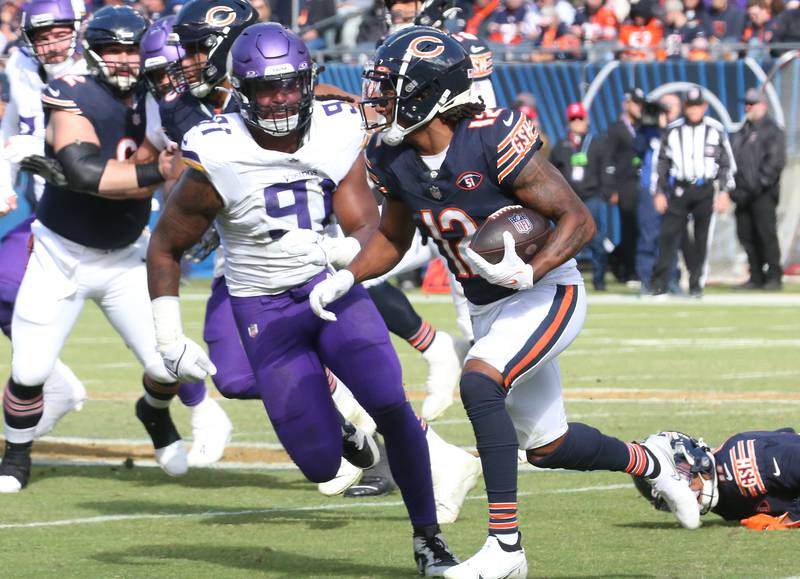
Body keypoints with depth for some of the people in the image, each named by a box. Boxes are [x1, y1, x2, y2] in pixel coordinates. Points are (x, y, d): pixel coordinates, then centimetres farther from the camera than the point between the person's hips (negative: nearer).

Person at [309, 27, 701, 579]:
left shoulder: (492, 141, -26)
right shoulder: (395, 160, -5)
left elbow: (578, 220, -21)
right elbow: (392, 239, 13)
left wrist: (527, 273, -35)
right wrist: (346, 278, -6)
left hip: (548, 293, -8)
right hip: (489, 309, 8)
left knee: (479, 384, -30)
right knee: (547, 447, 16)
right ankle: (648, 464, 46)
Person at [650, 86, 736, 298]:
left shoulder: (715, 129, 3)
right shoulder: (673, 130, 5)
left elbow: (726, 162, 6)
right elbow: (662, 163, 8)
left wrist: (724, 191, -1)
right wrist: (659, 192, 3)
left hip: (705, 191, 0)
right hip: (678, 190, 0)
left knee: (701, 238, 2)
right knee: (668, 234, -8)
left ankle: (696, 284, 10)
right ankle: (660, 283, -8)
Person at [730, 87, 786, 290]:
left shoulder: (772, 130, -2)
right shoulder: (742, 132, 21)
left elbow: (775, 161, -11)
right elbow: (733, 159, 21)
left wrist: (760, 184, -16)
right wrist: (733, 187, 9)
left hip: (763, 195, -7)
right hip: (743, 195, 7)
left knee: (766, 234, -9)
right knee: (746, 235, 5)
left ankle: (774, 277, -5)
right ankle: (756, 277, 10)